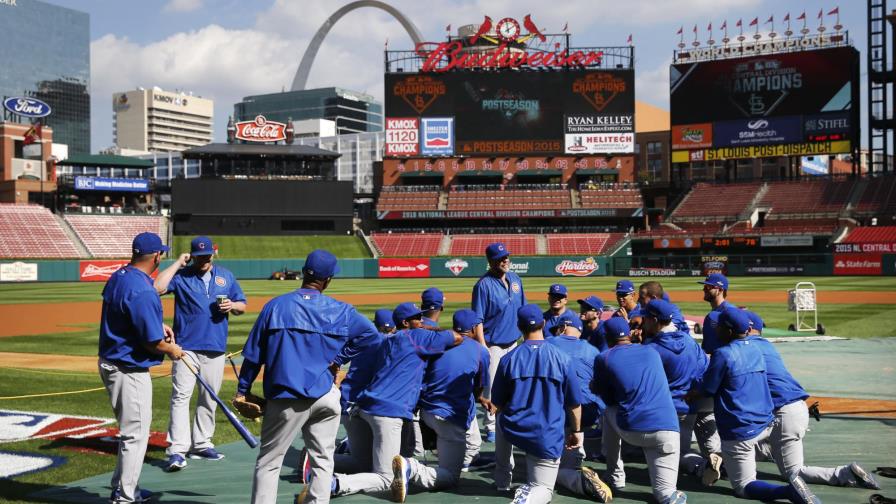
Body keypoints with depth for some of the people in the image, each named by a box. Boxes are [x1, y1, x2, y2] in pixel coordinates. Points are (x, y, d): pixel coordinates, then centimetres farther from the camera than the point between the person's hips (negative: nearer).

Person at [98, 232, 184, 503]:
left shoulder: (117, 277, 4)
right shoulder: (142, 291, -25)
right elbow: (153, 342, -22)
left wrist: (158, 324, 13)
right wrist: (172, 350, -3)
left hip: (110, 362, 10)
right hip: (130, 370, -10)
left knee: (132, 429, 23)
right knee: (135, 433, 4)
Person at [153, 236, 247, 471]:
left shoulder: (226, 276, 12)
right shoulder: (181, 275, 0)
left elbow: (243, 306, 16)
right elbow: (157, 288, -18)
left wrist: (232, 306, -7)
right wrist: (178, 263, -12)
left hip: (215, 348, 4)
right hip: (186, 346, -4)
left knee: (209, 399, 12)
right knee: (180, 396, -11)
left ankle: (202, 444, 25)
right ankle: (177, 450, -12)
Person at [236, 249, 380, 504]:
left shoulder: (275, 306, -1)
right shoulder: (340, 310, 1)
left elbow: (254, 353, 1)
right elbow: (369, 333, -4)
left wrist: (242, 390, 9)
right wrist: (339, 359, 2)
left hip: (287, 398, -1)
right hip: (326, 395, 1)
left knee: (268, 462, 7)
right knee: (322, 461, 13)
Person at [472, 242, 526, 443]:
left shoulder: (515, 279, 6)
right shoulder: (484, 284, -16)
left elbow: (522, 309, 15)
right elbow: (477, 319, -16)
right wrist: (482, 346, -21)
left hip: (513, 342, 7)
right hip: (494, 344, -7)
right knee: (492, 386, -1)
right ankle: (491, 428, 8)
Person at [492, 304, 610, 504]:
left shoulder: (508, 359, -4)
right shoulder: (561, 358, -7)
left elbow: (498, 403, 5)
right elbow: (575, 403, 1)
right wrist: (576, 431, 16)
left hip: (512, 430, 2)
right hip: (548, 439, -1)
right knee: (543, 488, 16)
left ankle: (503, 480, 33)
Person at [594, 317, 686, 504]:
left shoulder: (604, 359, 8)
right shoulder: (651, 351, 20)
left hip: (630, 430, -2)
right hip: (667, 430, 2)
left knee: (609, 412, 32)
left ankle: (615, 476, 29)